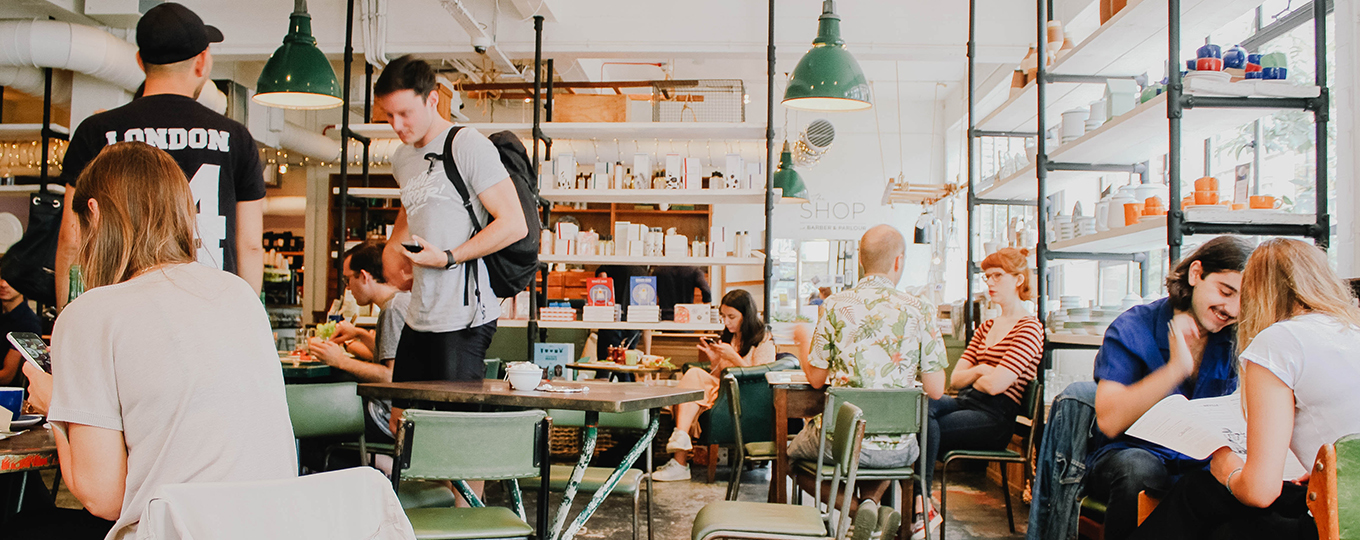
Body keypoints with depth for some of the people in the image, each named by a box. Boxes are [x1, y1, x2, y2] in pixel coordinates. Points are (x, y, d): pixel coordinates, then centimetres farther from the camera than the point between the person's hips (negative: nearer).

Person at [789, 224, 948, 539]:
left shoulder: (835, 306, -8)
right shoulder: (921, 310, -7)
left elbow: (816, 379, -1)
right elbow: (935, 391, -4)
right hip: (897, 449, 3)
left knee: (791, 451, 28)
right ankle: (872, 500, 14)